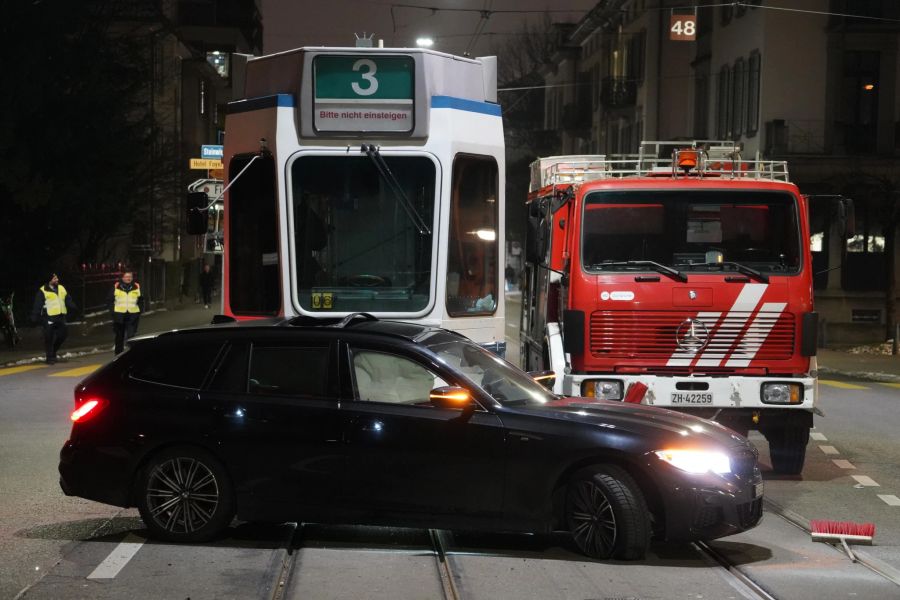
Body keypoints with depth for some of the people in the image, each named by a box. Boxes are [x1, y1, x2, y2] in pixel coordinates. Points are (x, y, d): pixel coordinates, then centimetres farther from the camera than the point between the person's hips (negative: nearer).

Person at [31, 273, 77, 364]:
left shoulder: (61, 288, 13)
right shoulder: (42, 291, -6)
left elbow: (68, 301, 16)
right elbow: (37, 306, -8)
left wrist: (73, 308, 4)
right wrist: (35, 318, -12)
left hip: (60, 317, 6)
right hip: (49, 318, -6)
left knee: (62, 334, 8)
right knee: (49, 339, -2)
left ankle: (53, 351, 28)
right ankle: (50, 357, 5)